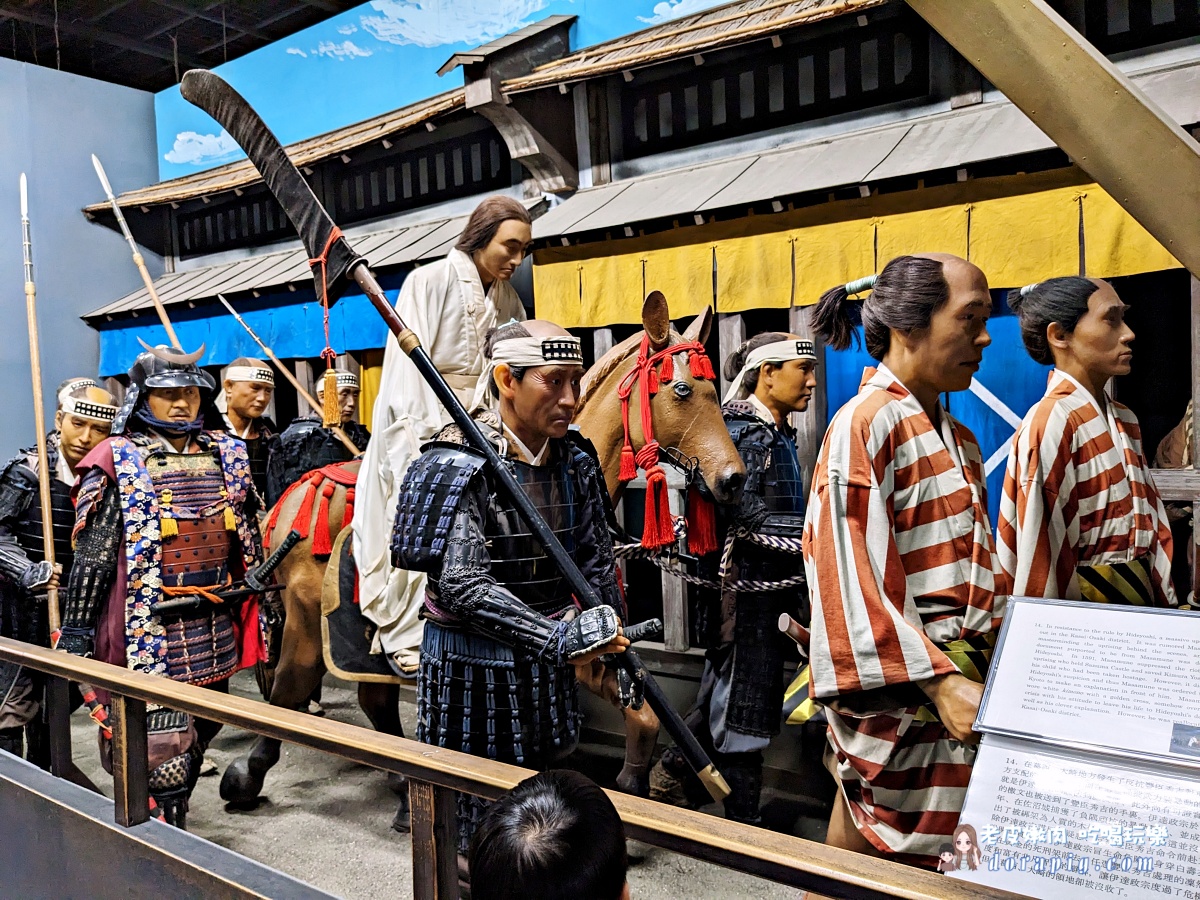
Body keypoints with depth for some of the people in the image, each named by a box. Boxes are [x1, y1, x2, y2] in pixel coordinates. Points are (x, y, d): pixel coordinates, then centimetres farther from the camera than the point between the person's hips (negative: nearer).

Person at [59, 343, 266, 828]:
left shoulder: (227, 455, 8)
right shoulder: (118, 463, -6)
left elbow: (249, 540, 16)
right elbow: (92, 555, -8)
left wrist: (264, 603, 17)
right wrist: (76, 632, -9)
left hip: (215, 626, 6)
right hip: (149, 629, -6)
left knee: (200, 732, 19)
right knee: (163, 744, -4)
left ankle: (172, 821, 39)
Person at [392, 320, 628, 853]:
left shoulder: (575, 460, 0)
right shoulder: (461, 466, -17)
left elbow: (597, 559, 7)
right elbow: (462, 585, -24)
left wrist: (611, 648, 0)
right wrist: (560, 640, -27)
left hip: (548, 667, 5)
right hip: (472, 664, -5)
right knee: (474, 826, 10)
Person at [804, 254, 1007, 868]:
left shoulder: (956, 440, 15)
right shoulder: (864, 425, -11)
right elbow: (851, 575, -18)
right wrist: (938, 681, -20)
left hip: (962, 682, 8)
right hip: (899, 690, -7)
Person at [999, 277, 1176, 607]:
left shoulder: (1125, 420, 8)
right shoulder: (1052, 422, -18)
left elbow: (1151, 522, 13)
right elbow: (1044, 544, -18)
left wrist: (1166, 601, 9)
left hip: (1142, 594, 8)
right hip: (1088, 602, -7)